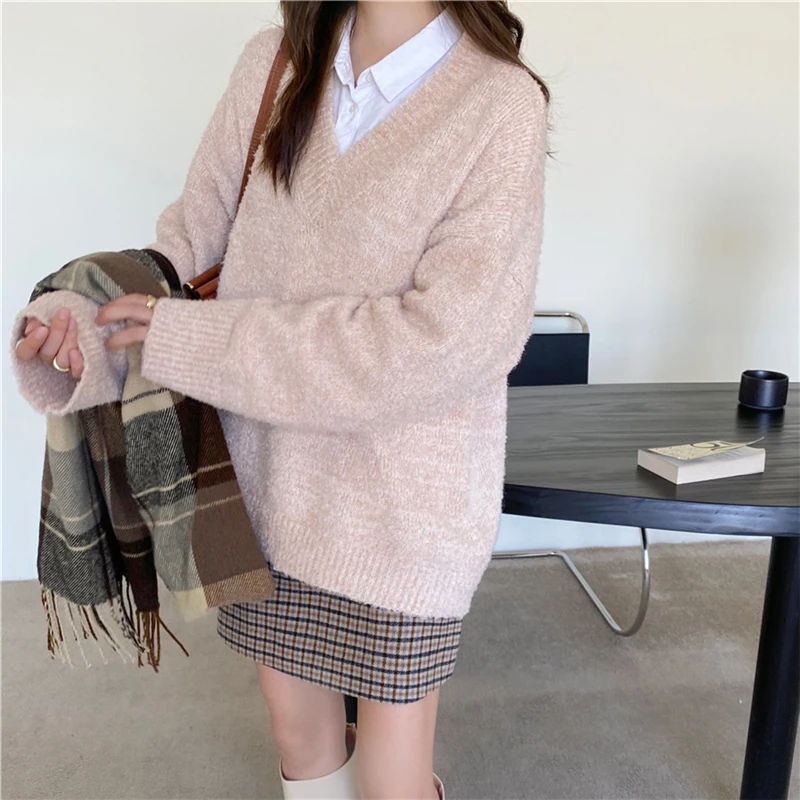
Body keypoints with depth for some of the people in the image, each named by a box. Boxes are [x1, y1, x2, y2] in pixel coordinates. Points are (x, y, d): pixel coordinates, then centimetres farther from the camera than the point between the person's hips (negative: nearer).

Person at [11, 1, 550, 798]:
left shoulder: (501, 104, -12)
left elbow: (448, 337, -21)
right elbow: (191, 237, 4)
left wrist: (187, 340, -19)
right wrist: (84, 324, -16)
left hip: (400, 502, -4)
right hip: (267, 478, 4)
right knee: (296, 729, 23)